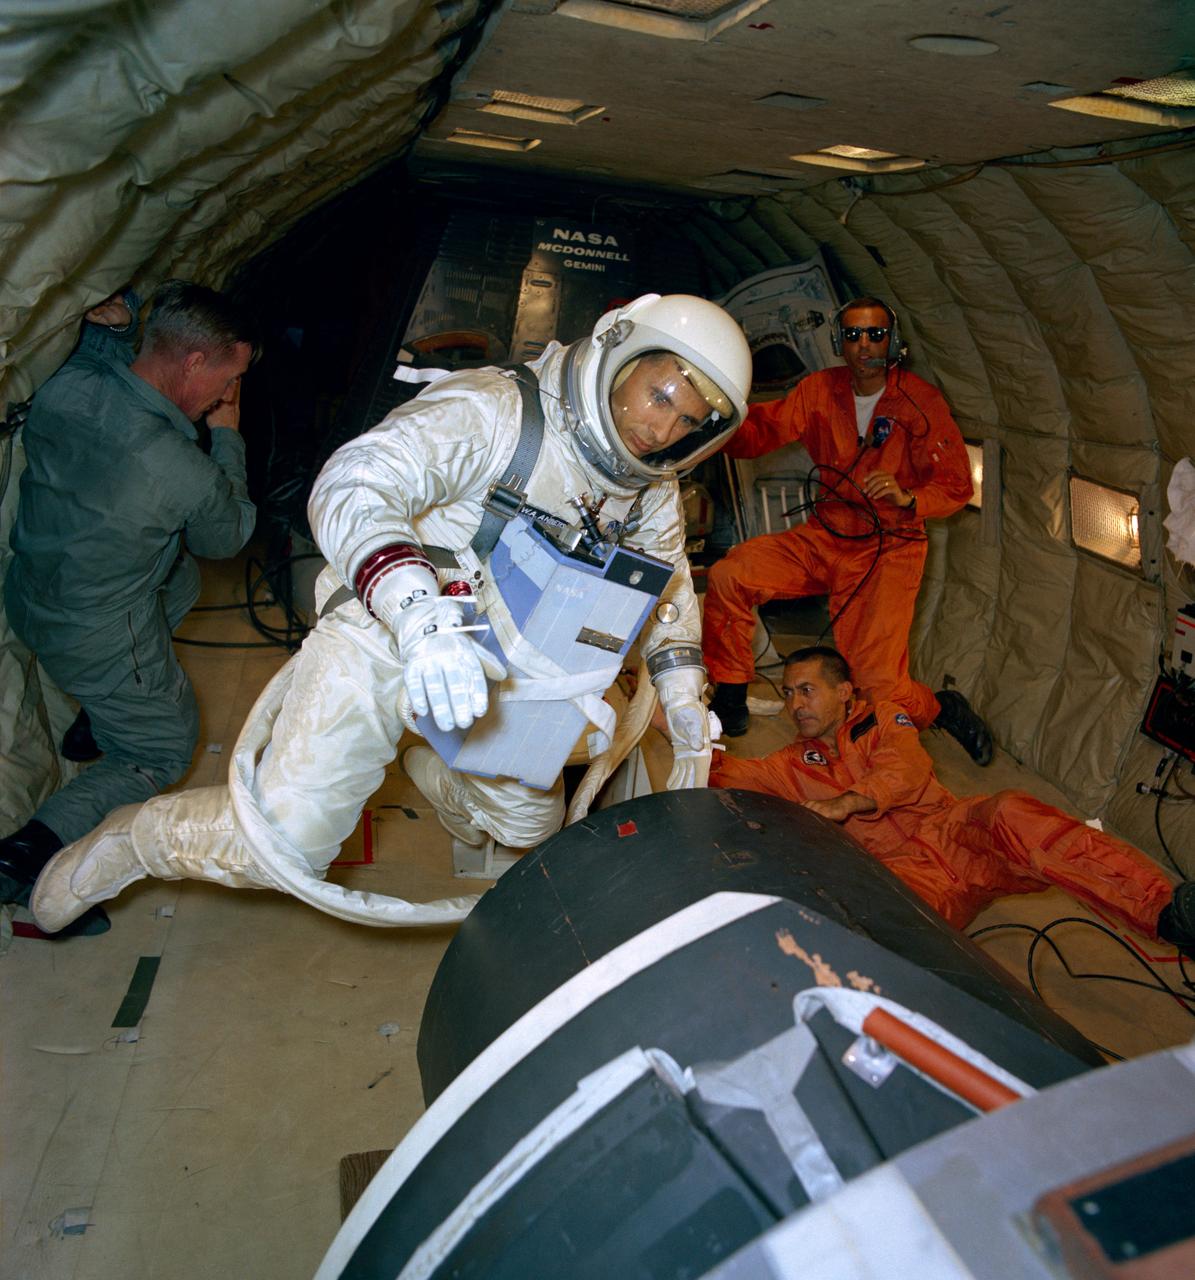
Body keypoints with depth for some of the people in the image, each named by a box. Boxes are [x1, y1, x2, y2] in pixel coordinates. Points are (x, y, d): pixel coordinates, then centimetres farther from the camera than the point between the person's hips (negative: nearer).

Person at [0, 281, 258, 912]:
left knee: (182, 579, 30)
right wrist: (228, 436, -1)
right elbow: (227, 538, -7)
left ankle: (98, 717, 31)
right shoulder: (187, 473, -31)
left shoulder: (63, 387, -13)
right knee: (166, 750, 16)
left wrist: (104, 328, 3)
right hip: (97, 639, -7)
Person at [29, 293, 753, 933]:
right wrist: (419, 612, -51)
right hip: (385, 638, -7)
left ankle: (428, 762, 51)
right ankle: (131, 840, 21)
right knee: (284, 844, -10)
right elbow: (353, 487, -35)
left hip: (501, 670, 7)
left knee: (530, 821, 20)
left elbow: (670, 590, 13)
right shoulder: (495, 410, -23)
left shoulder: (651, 488, 0)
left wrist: (686, 703, 1)